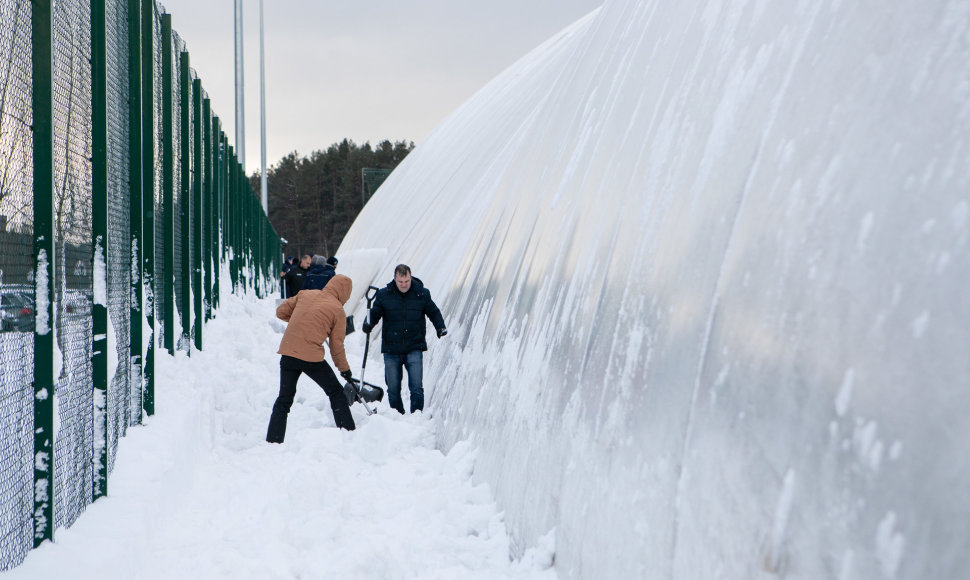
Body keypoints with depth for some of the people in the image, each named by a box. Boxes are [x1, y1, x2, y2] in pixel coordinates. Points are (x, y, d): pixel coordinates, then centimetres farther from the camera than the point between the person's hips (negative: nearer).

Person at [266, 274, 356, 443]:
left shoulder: (305, 294, 10)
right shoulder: (337, 309, -1)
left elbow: (281, 311, 15)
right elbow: (337, 345, 2)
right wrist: (344, 369, 15)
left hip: (287, 354, 4)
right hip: (312, 357, -4)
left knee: (284, 399, 13)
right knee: (336, 393, 15)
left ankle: (272, 441, 7)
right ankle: (348, 432, 14)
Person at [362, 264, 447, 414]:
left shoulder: (422, 294, 1)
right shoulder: (384, 295, 0)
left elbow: (433, 312, 13)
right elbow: (375, 313, 5)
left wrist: (440, 327, -2)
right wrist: (368, 324, -16)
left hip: (414, 349, -1)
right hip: (391, 350, 1)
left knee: (416, 387, -10)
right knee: (393, 389, 7)